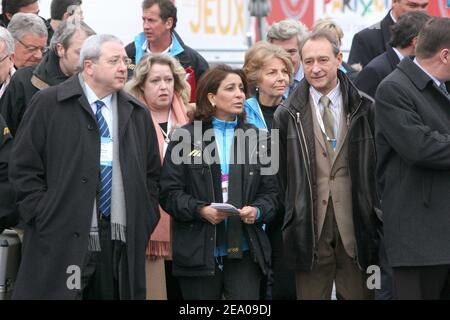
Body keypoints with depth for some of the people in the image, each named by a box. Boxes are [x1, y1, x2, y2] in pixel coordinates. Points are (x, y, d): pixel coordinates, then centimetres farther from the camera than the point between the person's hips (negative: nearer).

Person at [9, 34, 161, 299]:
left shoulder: (138, 114, 16)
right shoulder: (48, 104, 1)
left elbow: (152, 173, 21)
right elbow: (24, 168, -2)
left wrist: (145, 222, 9)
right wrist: (44, 217, -7)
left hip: (122, 243, 4)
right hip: (62, 242, -4)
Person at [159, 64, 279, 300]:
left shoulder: (256, 139, 13)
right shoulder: (186, 137, 2)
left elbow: (270, 191, 12)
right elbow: (169, 192, -2)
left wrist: (257, 211, -9)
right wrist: (200, 210, -17)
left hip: (243, 251, 2)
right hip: (199, 252, -2)